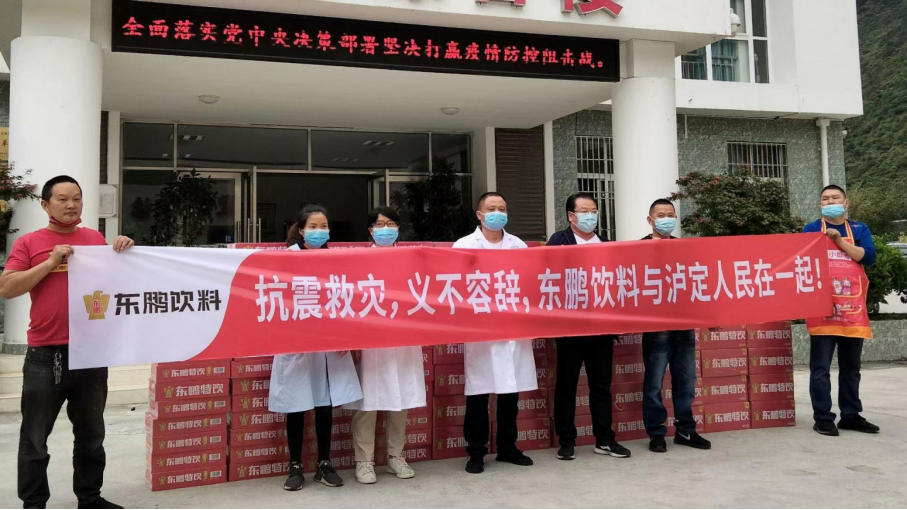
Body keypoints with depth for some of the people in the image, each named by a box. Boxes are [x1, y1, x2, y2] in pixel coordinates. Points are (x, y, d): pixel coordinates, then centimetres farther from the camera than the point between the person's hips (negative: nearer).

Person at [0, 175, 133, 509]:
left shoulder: (96, 239, 9)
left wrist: (125, 250, -3)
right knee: (35, 437, 6)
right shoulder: (28, 243, 1)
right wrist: (51, 262, -14)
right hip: (45, 354, -3)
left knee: (91, 434, 14)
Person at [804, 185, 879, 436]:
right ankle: (823, 418, 1)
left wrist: (840, 241, -10)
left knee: (851, 367, 11)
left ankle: (851, 415, 21)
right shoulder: (811, 230, 6)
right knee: (821, 367, -4)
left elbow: (869, 257, -3)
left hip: (852, 308, 3)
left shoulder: (859, 229, 13)